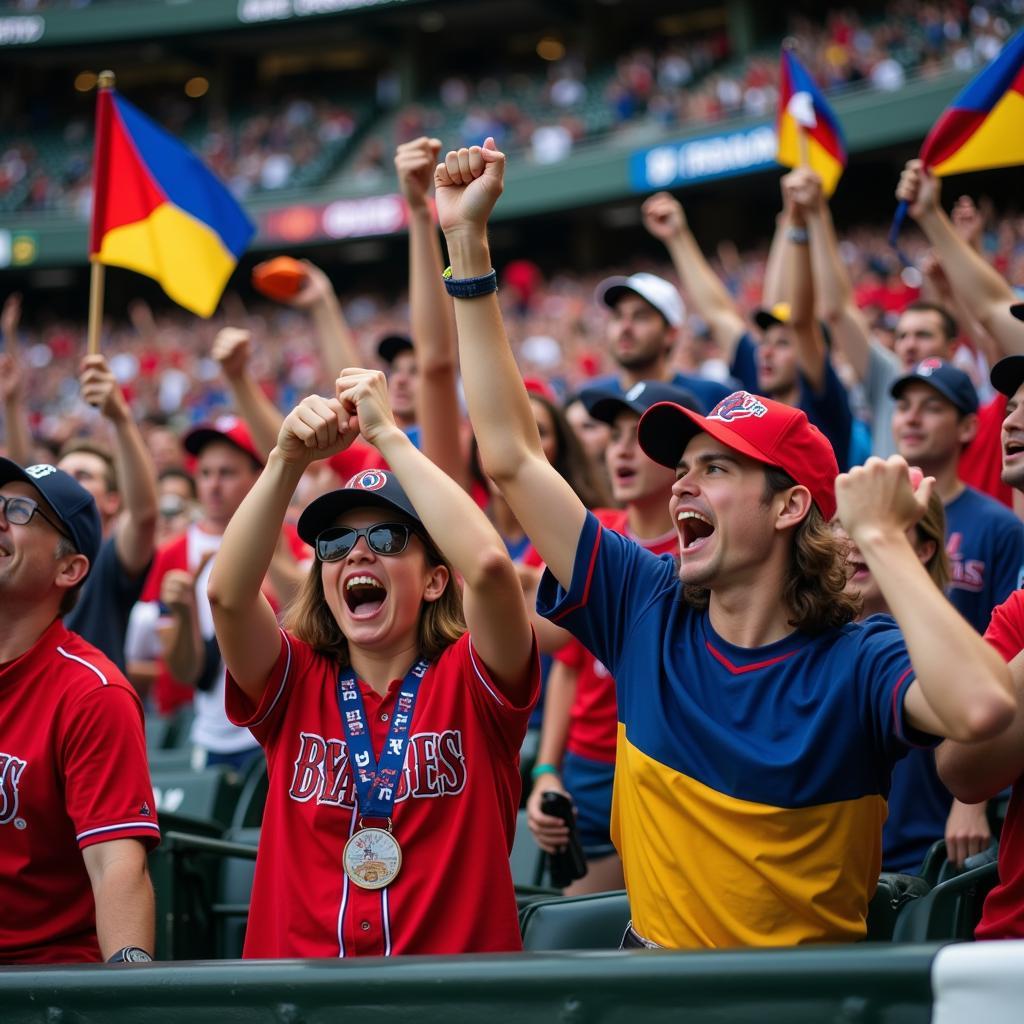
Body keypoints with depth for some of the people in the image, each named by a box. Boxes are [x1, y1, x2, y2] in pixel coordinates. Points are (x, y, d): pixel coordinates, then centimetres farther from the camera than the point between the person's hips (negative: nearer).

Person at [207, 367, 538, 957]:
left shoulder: (470, 682, 3)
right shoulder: (295, 685, 10)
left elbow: (488, 562, -16)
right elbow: (228, 593, -8)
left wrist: (387, 433, -9)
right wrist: (287, 460, -15)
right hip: (297, 961, 2)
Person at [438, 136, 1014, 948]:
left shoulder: (859, 666, -10)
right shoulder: (649, 613, 2)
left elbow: (983, 709, -32)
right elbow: (511, 455, 4)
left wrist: (883, 539, -21)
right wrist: (469, 242, 1)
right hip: (654, 966, 4)